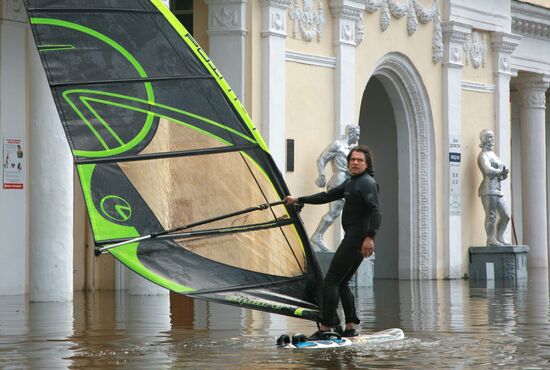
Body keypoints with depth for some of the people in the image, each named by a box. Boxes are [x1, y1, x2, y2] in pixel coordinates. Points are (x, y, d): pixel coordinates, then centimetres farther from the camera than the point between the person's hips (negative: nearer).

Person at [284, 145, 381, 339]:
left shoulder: (367, 183, -11)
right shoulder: (350, 183, 19)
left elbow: (376, 211, -23)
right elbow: (328, 196, 27)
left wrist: (370, 237, -33)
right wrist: (299, 200, 28)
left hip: (358, 238, -10)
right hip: (352, 237, 10)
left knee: (331, 280, -9)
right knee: (341, 282, 13)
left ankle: (325, 327, -11)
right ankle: (350, 327, 11)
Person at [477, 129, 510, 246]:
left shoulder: (492, 154, 22)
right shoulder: (483, 155, -5)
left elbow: (500, 174, 23)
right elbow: (488, 170, -23)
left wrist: (503, 174, -1)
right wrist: (501, 171, -7)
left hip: (497, 189, 9)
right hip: (489, 189, -9)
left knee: (505, 216, 9)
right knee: (491, 216, -9)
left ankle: (500, 238, 16)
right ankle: (491, 240, -4)